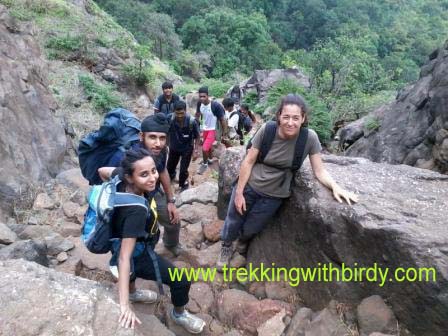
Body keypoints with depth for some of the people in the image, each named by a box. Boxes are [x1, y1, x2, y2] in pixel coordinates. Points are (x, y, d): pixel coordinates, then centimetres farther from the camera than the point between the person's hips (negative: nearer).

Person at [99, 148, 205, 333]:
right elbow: (124, 257, -42)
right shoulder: (136, 211, -43)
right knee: (181, 281, 4)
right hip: (137, 254, -8)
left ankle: (132, 292, 69)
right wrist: (124, 305, -41)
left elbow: (102, 171, -2)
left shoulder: (121, 176, -24)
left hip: (128, 241, 8)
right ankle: (179, 314, 35)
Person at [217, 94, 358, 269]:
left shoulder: (310, 138, -18)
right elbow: (248, 161, -12)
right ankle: (226, 246, 52)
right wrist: (239, 192, -10)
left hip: (274, 195, 1)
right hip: (249, 185, 0)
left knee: (250, 229, 18)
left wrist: (335, 187, -28)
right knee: (233, 222, 17)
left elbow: (319, 171, -9)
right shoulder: (267, 130, -20)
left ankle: (243, 241, 56)